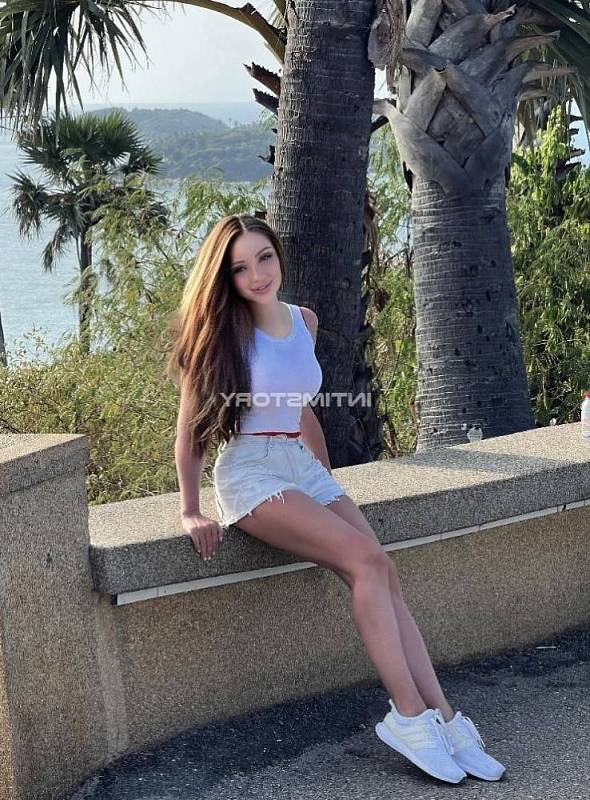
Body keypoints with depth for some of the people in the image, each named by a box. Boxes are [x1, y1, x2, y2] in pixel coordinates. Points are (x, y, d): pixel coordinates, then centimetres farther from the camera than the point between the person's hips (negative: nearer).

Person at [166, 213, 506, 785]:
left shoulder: (304, 322, 13)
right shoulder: (222, 329, -5)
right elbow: (191, 422, -3)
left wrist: (330, 480, 26)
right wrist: (190, 512, -5)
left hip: (305, 469, 6)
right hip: (251, 471, -6)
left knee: (384, 577, -16)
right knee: (367, 562, -25)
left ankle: (443, 718, -18)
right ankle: (408, 715, -23)